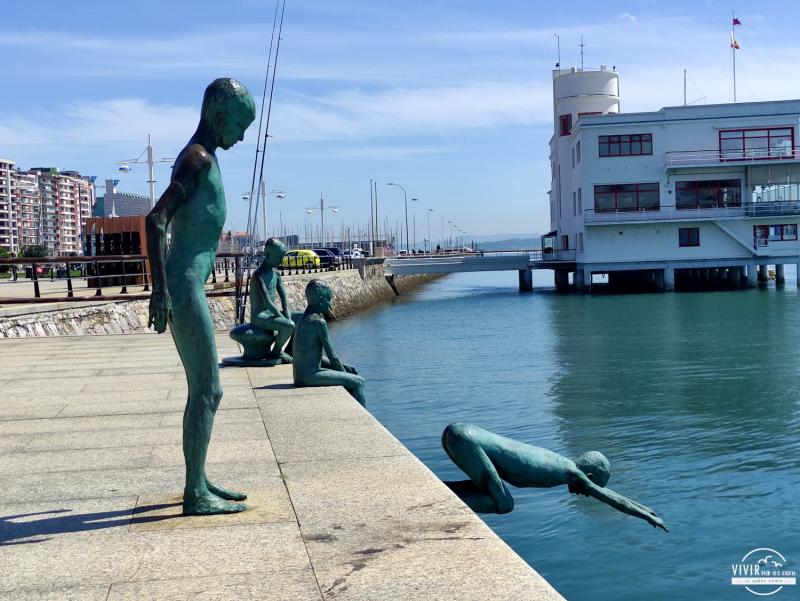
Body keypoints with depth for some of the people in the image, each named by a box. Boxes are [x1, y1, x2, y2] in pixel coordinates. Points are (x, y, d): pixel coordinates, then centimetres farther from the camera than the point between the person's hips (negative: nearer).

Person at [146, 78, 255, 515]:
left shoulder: (198, 160, 19)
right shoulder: (199, 159, -12)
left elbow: (164, 223, 26)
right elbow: (155, 220, -22)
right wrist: (161, 290, -25)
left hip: (187, 286, 10)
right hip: (183, 288, -10)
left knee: (203, 390, 14)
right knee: (207, 391, -7)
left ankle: (199, 482, 23)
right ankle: (195, 494, -1)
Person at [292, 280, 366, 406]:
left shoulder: (304, 319, 14)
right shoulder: (319, 322, -15)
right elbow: (331, 355, -12)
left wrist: (344, 368, 14)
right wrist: (345, 374, 2)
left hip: (300, 374, 10)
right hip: (311, 375, -10)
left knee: (352, 370, 22)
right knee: (358, 382, -5)